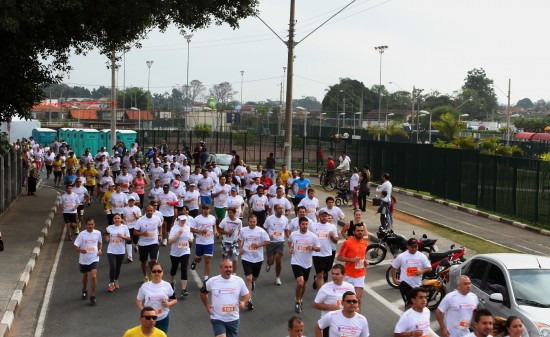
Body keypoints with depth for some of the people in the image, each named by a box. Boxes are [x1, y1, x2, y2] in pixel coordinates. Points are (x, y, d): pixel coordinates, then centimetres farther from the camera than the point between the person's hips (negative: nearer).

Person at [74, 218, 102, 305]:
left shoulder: (98, 233, -5)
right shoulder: (82, 234, -13)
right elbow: (76, 247, -13)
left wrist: (100, 249, -2)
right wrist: (81, 250, -33)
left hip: (94, 259, 0)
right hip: (83, 259, 0)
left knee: (93, 277, -16)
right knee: (85, 276, 19)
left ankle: (92, 296, -4)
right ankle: (84, 290, 48)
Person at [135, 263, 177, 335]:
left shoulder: (167, 285, -4)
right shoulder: (145, 286, -5)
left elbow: (174, 300, 6)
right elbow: (138, 301, 4)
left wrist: (168, 304, -15)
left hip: (163, 318, 0)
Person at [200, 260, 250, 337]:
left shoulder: (239, 281, -4)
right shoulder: (212, 281, -7)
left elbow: (247, 294, 8)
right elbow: (203, 292, 11)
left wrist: (243, 302, -13)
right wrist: (207, 305, 2)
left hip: (233, 319, 3)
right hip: (217, 319, -3)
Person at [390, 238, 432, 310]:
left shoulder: (422, 256, -2)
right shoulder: (401, 256, -6)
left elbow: (429, 268, 0)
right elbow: (394, 267, 5)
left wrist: (422, 271, -19)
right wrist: (394, 279, 0)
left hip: (417, 284, 3)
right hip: (405, 283, -3)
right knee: (409, 303, -5)